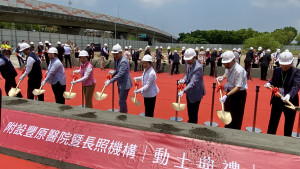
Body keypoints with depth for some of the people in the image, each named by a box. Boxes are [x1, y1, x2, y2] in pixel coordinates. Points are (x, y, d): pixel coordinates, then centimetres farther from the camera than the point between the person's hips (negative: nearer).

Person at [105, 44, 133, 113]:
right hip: (120, 84, 10)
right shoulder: (117, 60, 7)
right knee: (122, 101, 20)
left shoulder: (123, 61, -23)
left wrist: (110, 81, -31)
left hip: (125, 84, -10)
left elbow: (120, 74, -29)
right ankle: (125, 113, 34)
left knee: (122, 101, -5)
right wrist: (113, 72, -1)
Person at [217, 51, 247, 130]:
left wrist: (226, 96, -36)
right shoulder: (228, 67, -5)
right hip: (230, 92, 9)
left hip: (239, 94, -8)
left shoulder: (239, 70, -30)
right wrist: (222, 77, -3)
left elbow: (238, 87, -30)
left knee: (236, 117, 3)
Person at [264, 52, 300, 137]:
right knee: (273, 121, 14)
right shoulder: (276, 70, 1)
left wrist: (289, 95, -44)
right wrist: (269, 83, -10)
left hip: (290, 101, -3)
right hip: (277, 100, 3)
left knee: (289, 125, 13)